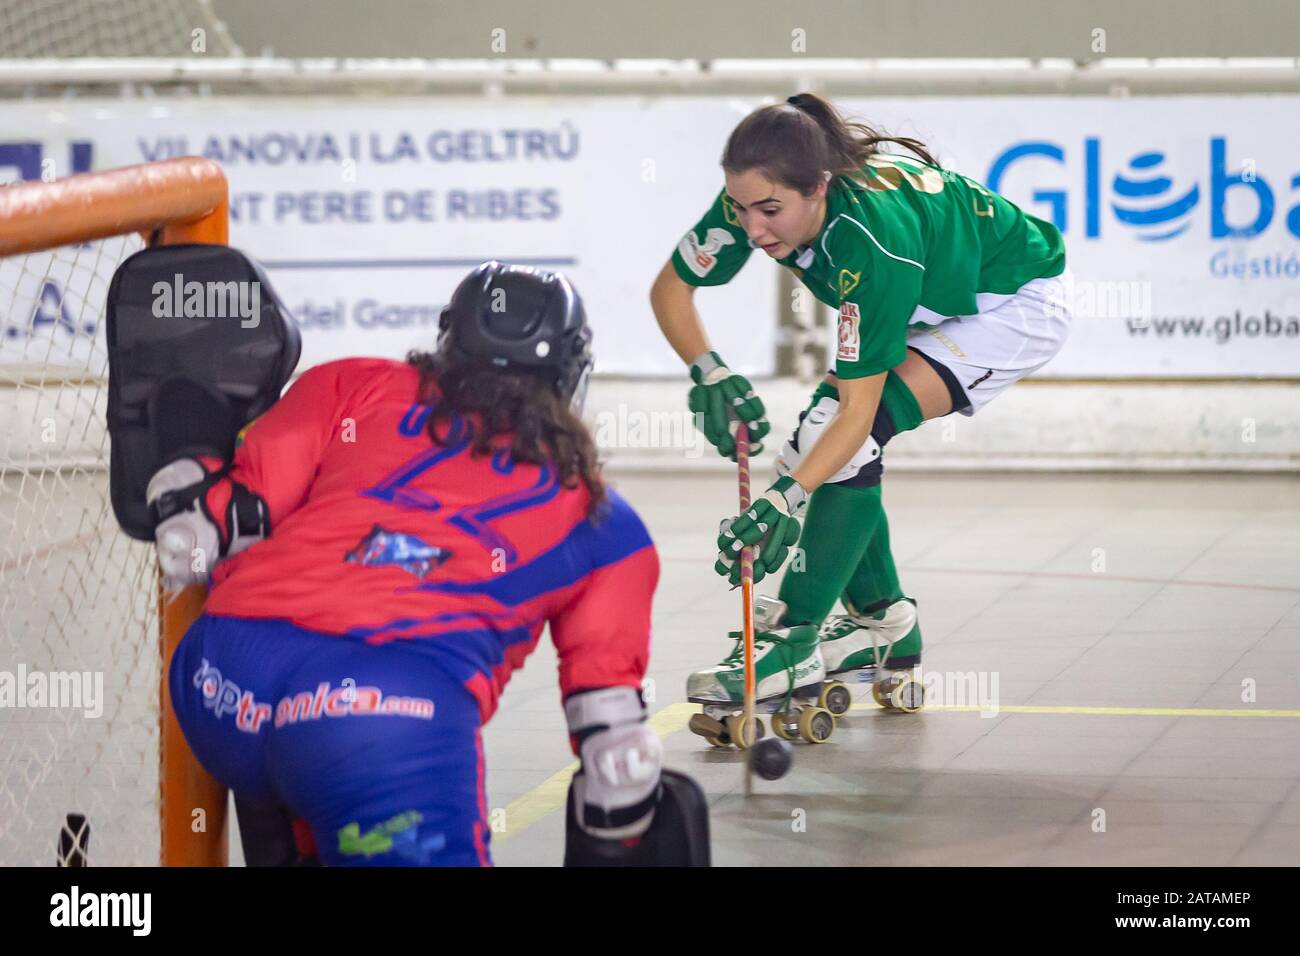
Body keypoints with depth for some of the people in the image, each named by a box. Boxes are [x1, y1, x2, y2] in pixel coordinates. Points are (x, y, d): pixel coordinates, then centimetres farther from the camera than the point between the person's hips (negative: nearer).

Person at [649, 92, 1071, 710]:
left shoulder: (872, 235, -39)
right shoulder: (756, 199, -21)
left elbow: (858, 411, -36)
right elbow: (670, 288, -7)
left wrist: (789, 497, -45)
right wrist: (708, 373, -23)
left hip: (1015, 302, -8)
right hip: (939, 306, 8)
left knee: (850, 429, -23)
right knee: (826, 431, -2)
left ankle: (799, 642, -19)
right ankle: (881, 620, 13)